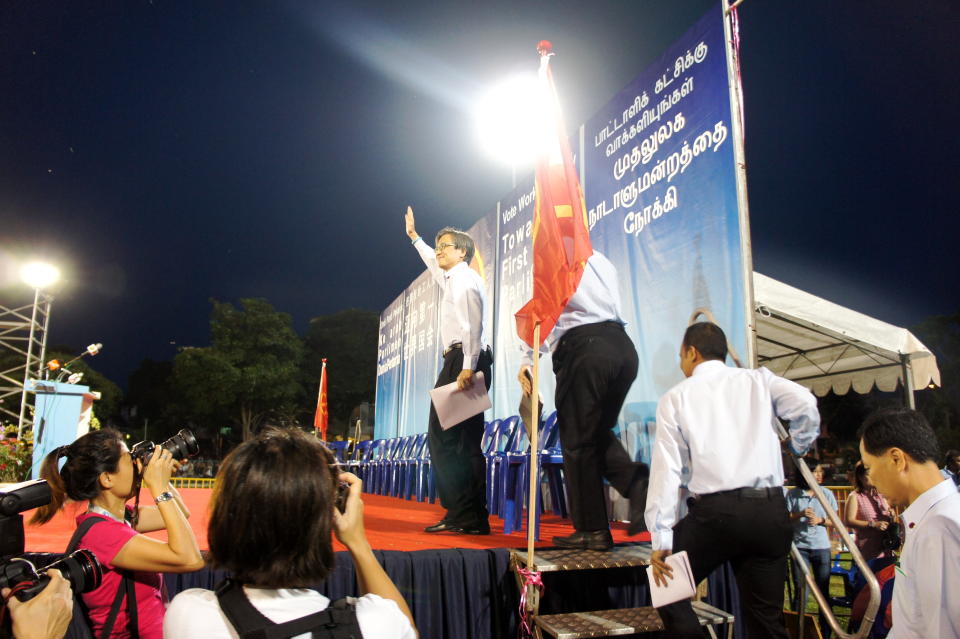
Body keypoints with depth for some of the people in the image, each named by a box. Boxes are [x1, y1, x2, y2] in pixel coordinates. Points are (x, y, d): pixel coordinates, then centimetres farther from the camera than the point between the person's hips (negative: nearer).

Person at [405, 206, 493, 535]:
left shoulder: (465, 279, -5)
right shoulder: (451, 278, 25)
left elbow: (473, 325, -18)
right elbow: (434, 264, 48)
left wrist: (468, 366, -27)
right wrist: (415, 237, 58)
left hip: (463, 360, -10)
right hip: (459, 363, 10)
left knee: (444, 438, -13)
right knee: (466, 443, 7)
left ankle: (464, 516, -13)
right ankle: (473, 517, 9)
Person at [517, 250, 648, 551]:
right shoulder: (600, 260, 25)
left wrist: (528, 362, -2)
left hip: (584, 346, -7)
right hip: (623, 346, 7)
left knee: (578, 440, 1)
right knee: (599, 432, 19)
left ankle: (592, 530, 3)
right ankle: (636, 481, -8)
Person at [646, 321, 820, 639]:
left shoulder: (675, 397, 7)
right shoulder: (758, 379, 12)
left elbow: (667, 468, -2)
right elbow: (805, 404, -5)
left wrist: (661, 539, -4)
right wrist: (800, 446, 16)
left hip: (714, 513, -3)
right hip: (770, 511, 3)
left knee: (667, 586, 18)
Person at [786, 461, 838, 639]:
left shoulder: (827, 494, 3)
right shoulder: (792, 494, -3)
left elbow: (834, 521, 8)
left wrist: (820, 520, -11)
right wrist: (800, 514, -17)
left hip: (822, 547, 2)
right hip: (799, 547, -2)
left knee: (824, 591, 7)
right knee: (800, 590, 2)